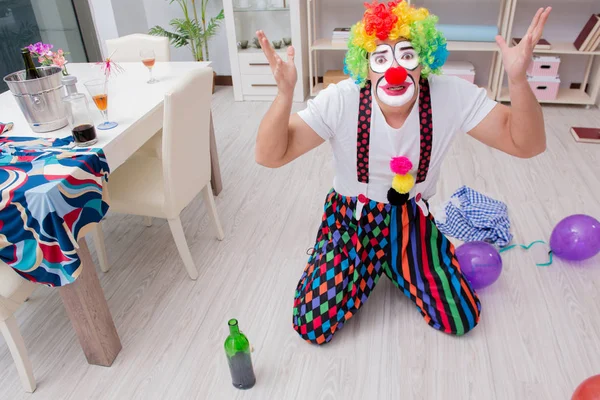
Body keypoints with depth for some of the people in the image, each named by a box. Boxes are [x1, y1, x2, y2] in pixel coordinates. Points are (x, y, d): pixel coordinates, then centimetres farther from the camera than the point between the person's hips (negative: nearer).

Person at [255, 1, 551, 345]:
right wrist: (285, 92, -44)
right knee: (312, 328, -8)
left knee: (462, 321, 1)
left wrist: (518, 80, -37)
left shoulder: (454, 96, -19)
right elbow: (270, 156, -26)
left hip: (411, 219, 2)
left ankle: (394, 264, 26)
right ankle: (368, 265, 21)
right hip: (352, 218, -1)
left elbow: (527, 144, -18)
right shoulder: (339, 101, -25)